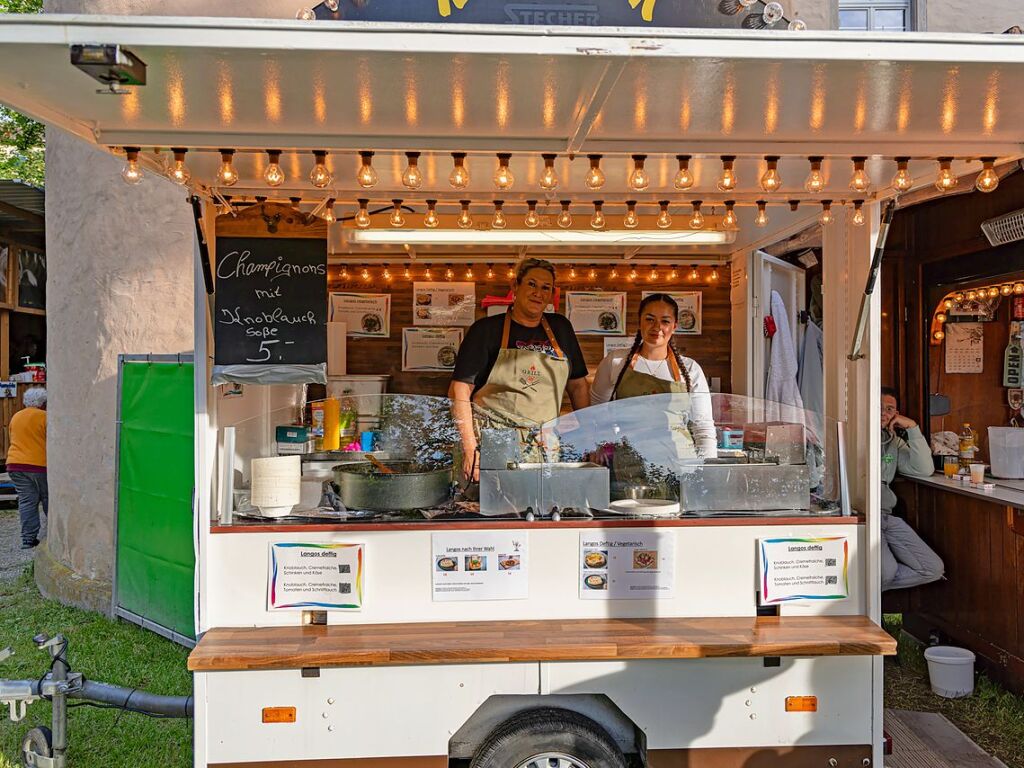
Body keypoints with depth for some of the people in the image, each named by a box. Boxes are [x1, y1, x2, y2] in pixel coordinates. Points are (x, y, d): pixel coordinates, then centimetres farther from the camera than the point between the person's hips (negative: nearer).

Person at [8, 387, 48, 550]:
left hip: (15, 464, 5)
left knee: (26, 501, 5)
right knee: (48, 499, 10)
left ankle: (28, 538, 2)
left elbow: (14, 440, 18)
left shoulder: (15, 417, 12)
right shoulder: (45, 417, -7)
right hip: (39, 464, -5)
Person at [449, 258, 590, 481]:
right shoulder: (486, 329, 0)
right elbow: (459, 392, -5)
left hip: (546, 447, 4)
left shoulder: (560, 328, 14)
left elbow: (578, 385, 20)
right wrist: (470, 448, -13)